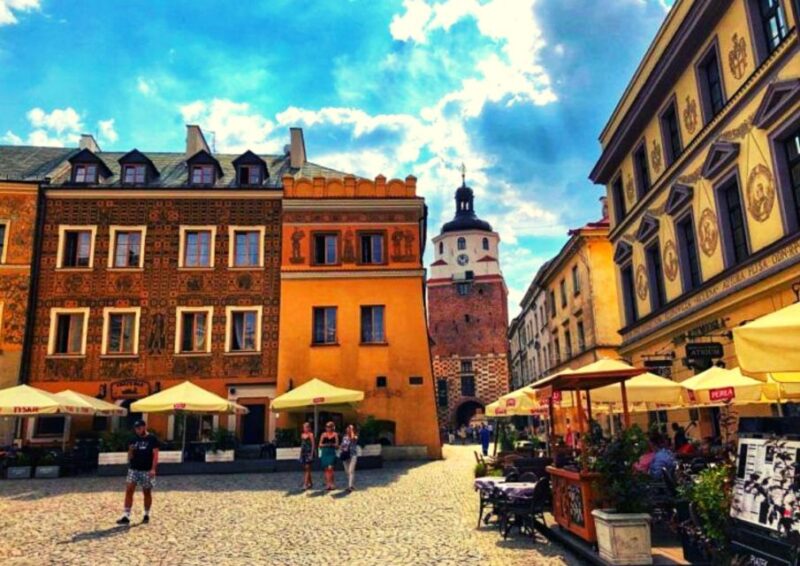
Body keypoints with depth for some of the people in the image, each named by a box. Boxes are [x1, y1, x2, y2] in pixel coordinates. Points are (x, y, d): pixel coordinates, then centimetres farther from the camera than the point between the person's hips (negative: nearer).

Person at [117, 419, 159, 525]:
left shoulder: (152, 439, -6)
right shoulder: (134, 439, 7)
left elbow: (155, 454, -10)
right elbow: (130, 456, 11)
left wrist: (153, 469, -18)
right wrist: (131, 450, -11)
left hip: (147, 470, -4)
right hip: (133, 469, 4)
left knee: (147, 492, 7)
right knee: (129, 491, -6)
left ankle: (146, 515, 21)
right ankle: (126, 516, -3)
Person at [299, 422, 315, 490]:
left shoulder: (311, 435, -6)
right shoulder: (302, 434, 13)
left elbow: (313, 444, -9)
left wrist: (312, 454, -14)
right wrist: (300, 453, 14)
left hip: (309, 452, -7)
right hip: (303, 452, 7)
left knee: (307, 468, -10)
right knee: (305, 469, 10)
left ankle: (305, 484, -14)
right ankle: (310, 483, 20)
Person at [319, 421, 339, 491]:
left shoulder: (335, 434, 3)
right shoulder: (323, 434, 7)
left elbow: (337, 445, 0)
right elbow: (320, 444, 6)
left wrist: (331, 444, -19)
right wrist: (325, 445, -13)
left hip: (332, 453, -3)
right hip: (324, 453, 3)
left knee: (330, 468, -15)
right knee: (326, 469, 6)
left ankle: (331, 484, -8)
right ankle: (327, 483, 14)